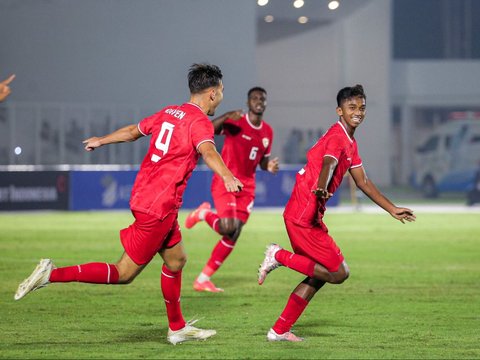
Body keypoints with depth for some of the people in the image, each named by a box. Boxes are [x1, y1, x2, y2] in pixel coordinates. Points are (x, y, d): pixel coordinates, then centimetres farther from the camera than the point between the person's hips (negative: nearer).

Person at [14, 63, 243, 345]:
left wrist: (101, 141, 43)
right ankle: (52, 275, -10)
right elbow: (207, 151, -35)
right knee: (124, 274, -4)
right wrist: (227, 176, -54)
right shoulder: (200, 122, -13)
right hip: (159, 208, -9)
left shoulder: (169, 113, 12)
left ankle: (178, 328, 28)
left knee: (176, 260, 19)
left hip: (144, 196, 9)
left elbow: (133, 131, 26)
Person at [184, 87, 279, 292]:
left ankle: (203, 279, 8)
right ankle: (204, 213, 10)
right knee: (228, 227, -24)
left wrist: (269, 167, -2)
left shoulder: (267, 132, 9)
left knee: (233, 237, -1)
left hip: (246, 187, 6)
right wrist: (226, 117, -41)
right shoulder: (236, 123, -9)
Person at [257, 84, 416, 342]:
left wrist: (393, 210, 27)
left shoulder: (350, 143, 18)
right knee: (339, 272, -10)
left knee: (318, 275, 16)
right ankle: (280, 256, -3)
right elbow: (328, 164, -34)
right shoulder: (337, 136, -13)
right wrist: (321, 188, -54)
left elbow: (363, 182, 27)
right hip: (303, 216, -10)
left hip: (311, 216, 10)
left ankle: (280, 331, 18)